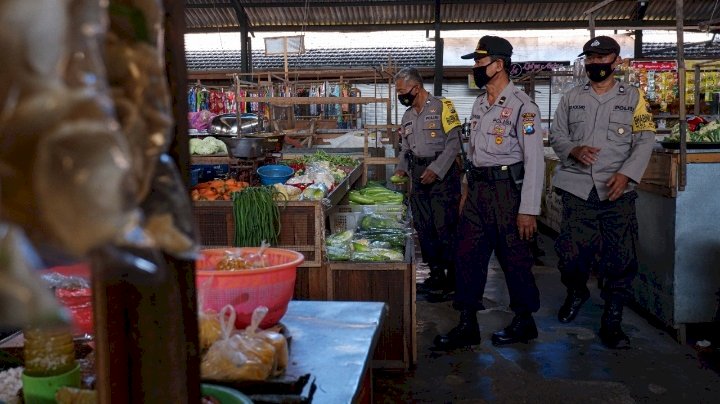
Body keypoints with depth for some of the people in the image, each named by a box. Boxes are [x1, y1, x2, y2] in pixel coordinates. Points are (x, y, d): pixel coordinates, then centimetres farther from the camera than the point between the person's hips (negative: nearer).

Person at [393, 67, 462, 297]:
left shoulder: (442, 107, -6)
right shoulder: (407, 116, 17)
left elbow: (453, 142, -11)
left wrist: (436, 169, -17)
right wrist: (401, 168, 4)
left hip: (442, 174, -7)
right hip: (417, 175, 7)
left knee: (445, 225, -7)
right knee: (423, 226, 8)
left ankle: (453, 276, 3)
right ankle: (435, 273, 19)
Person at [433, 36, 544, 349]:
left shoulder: (522, 106, -12)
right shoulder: (479, 105, 12)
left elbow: (534, 160, -15)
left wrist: (528, 209, -18)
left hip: (508, 189, -7)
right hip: (478, 188, 8)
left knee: (515, 259, 5)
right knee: (467, 256, 6)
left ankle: (524, 322, 23)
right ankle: (467, 325, 15)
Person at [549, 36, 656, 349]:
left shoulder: (633, 97, 10)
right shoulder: (571, 98, 14)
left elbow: (645, 140, 3)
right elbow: (556, 136, 12)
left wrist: (625, 174, -12)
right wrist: (574, 150, -11)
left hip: (617, 190, -1)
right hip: (577, 188, 1)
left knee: (621, 257, -2)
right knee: (570, 253, -3)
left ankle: (612, 321, 12)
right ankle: (576, 292, 30)